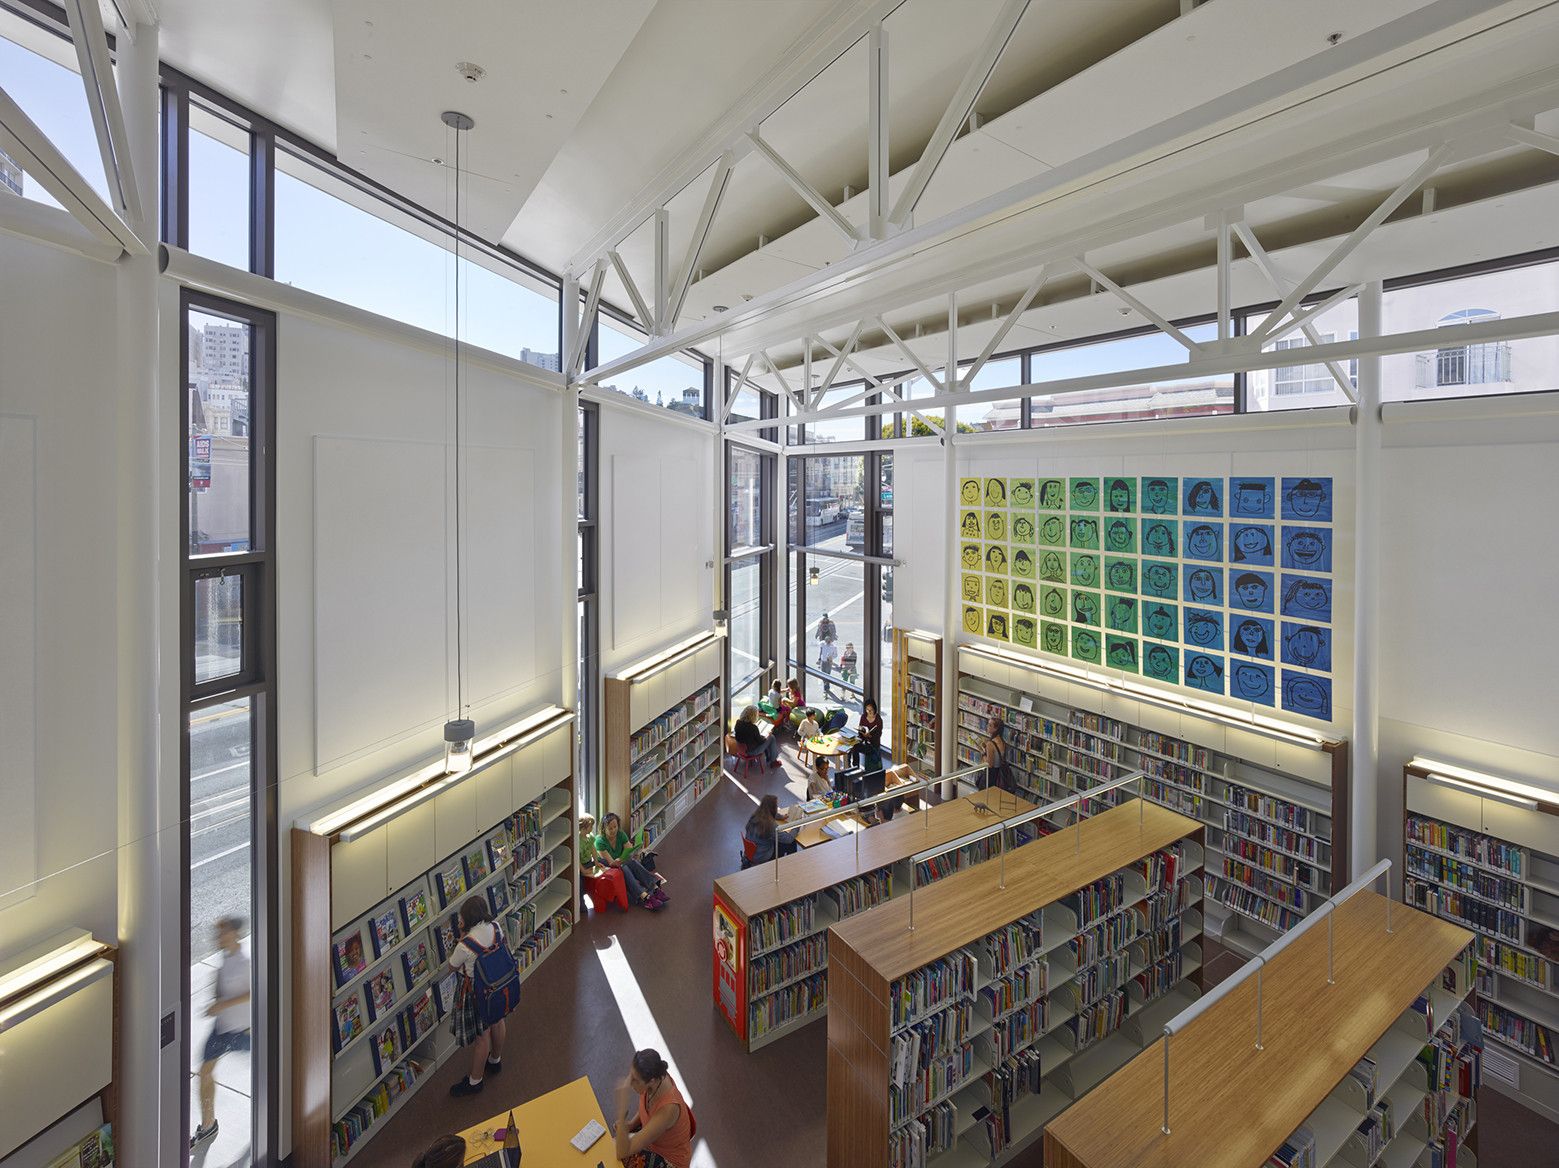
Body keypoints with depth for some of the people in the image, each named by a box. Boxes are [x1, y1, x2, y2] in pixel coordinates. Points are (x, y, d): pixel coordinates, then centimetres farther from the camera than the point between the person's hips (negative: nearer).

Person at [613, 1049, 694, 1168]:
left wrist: (622, 1107, -45)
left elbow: (623, 1153, -36)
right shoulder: (657, 1076, -20)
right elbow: (646, 1108, 6)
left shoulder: (669, 1108, -39)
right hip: (651, 1139, 6)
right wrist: (630, 1124, -11)